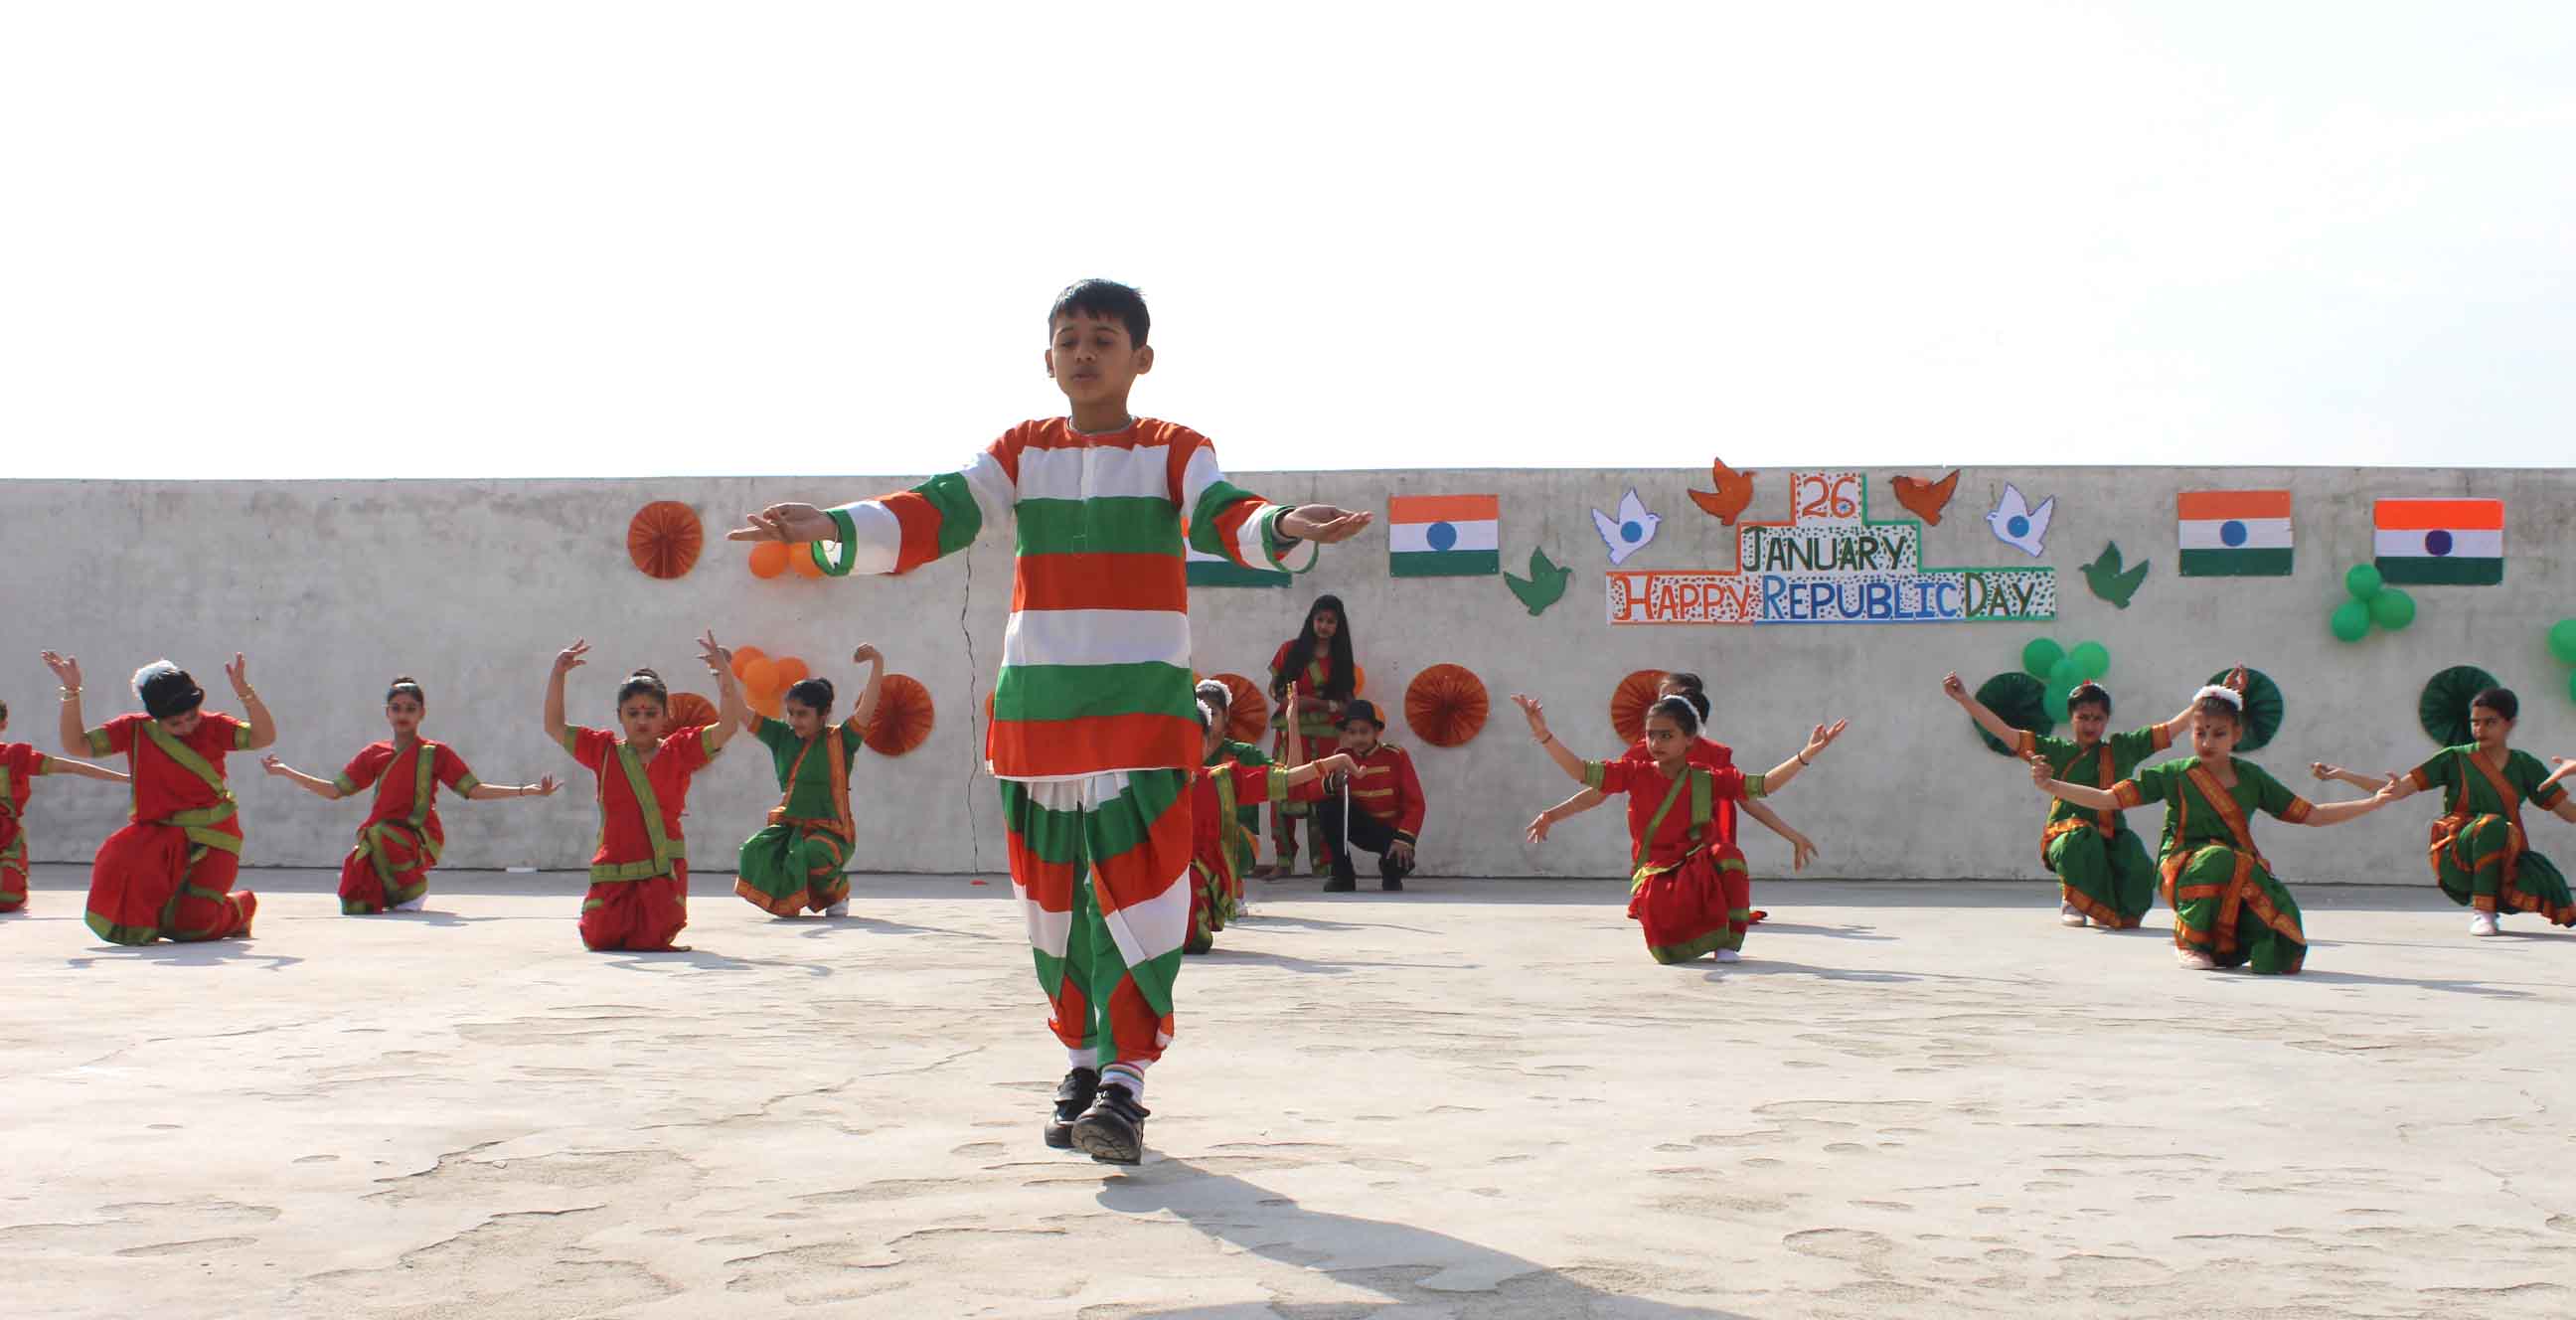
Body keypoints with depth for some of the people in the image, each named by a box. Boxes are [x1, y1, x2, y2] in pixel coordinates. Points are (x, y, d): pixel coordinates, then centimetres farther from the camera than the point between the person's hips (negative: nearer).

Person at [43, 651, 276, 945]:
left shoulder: (212, 726, -4)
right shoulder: (134, 730, 1)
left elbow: (264, 737, -18)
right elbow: (74, 743, -2)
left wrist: (244, 691, -30)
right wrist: (71, 691, -13)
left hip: (211, 839, -3)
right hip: (159, 837, 3)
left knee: (192, 923, -17)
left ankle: (238, 908, 20)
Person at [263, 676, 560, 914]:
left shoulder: (435, 753, 4)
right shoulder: (374, 754, 13)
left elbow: (474, 790, 1)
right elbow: (335, 791, 16)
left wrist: (527, 790, -8)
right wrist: (284, 772, 13)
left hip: (420, 839, -3)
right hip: (379, 839, 3)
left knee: (380, 833, -36)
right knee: (355, 908, -20)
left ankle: (413, 889, -9)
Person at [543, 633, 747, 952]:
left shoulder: (679, 750, 2)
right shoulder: (605, 750, 10)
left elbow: (728, 726, -9)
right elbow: (554, 727, 12)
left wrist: (725, 672, -18)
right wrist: (557, 674, 2)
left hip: (663, 868, -2)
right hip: (613, 868, 2)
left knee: (653, 940, -15)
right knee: (598, 938, -11)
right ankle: (624, 913, 24)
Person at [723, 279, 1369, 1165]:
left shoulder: (1174, 451, 4)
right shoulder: (1020, 452, 11)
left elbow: (1225, 518, -14)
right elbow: (932, 517, 0)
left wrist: (1286, 528, -37)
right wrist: (832, 527, -16)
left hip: (1144, 705, -3)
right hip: (1036, 704, 3)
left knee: (1136, 891, -11)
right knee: (1053, 894, 9)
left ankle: (1124, 1083, -8)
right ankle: (1086, 1063, 24)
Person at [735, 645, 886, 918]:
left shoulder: (839, 741, -4)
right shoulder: (781, 737, 8)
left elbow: (866, 709, -18)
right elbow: (740, 712, 7)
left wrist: (877, 664, -26)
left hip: (829, 830, -4)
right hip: (789, 824, 4)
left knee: (810, 855, -35)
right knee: (755, 850, -24)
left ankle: (838, 893, 0)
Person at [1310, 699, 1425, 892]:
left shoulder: (1396, 756, -11)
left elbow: (1414, 803, -13)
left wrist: (1404, 839, -26)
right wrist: (1331, 784, -37)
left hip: (1392, 831, -2)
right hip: (1361, 829, 2)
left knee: (1400, 863, -34)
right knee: (1326, 806, -25)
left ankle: (1391, 874, 9)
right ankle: (1343, 875, -11)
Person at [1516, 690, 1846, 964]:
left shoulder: (1708, 780, 1)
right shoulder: (1636, 774, 0)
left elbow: (1763, 785, -2)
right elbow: (1584, 772, -7)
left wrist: (1806, 755, -13)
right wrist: (1544, 735, -19)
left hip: (1699, 873, 1)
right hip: (1655, 878, 0)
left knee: (1725, 855, -34)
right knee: (1668, 953, -26)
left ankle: (1728, 941, -14)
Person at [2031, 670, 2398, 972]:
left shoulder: (2251, 777, 11)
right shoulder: (2175, 774, 1)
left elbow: (2311, 814, 17)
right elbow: (2110, 799, -3)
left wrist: (2375, 802, 11)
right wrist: (2051, 786, -15)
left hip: (2243, 877, 3)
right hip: (2185, 873, -3)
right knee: (2220, 858, -39)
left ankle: (2224, 945, 14)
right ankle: (2189, 938, -13)